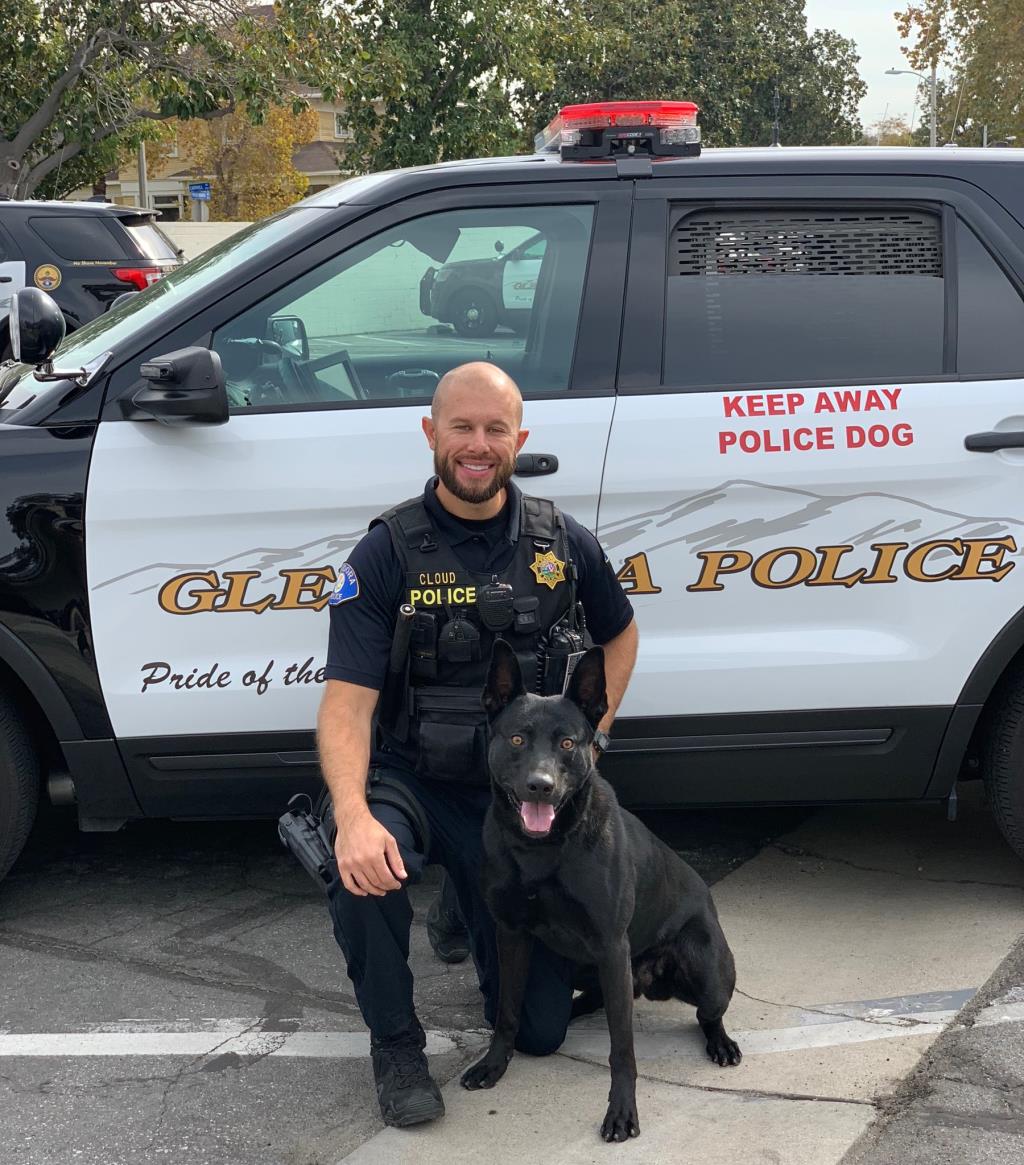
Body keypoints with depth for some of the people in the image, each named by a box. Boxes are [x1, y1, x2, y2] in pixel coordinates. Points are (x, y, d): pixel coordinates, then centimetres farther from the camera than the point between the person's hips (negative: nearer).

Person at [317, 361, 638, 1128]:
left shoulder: (562, 542, -3)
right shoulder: (387, 554, -13)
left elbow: (620, 633, 17)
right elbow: (348, 700, -21)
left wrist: (589, 736, 4)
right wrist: (354, 815, -38)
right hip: (414, 783, -2)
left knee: (540, 1029, 3)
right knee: (363, 870, -38)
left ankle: (474, 914, 36)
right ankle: (396, 1044, -9)